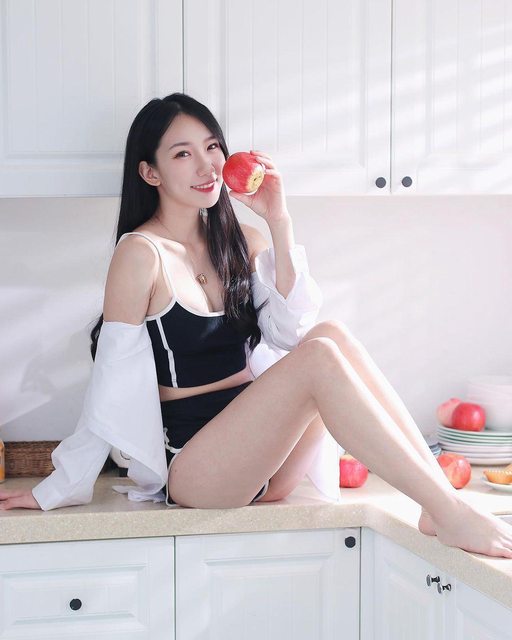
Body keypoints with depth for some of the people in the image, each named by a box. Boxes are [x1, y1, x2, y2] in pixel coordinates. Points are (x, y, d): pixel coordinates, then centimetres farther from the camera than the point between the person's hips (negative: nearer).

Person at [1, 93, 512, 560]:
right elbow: (112, 382, -7)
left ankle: (439, 507, -26)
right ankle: (449, 514, -31)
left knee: (330, 334, -19)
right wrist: (57, 491, -6)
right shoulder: (142, 252, -8)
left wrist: (278, 222, -8)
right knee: (320, 357, -27)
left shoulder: (240, 242, 12)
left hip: (262, 455, 6)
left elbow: (291, 332, -4)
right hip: (192, 471, -6)